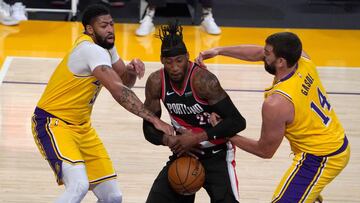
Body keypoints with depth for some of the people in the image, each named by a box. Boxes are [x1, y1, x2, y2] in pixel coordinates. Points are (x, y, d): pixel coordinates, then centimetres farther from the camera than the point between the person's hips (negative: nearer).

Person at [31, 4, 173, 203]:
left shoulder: (105, 45, 6)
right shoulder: (91, 50, -23)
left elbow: (125, 82, 10)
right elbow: (118, 90, -32)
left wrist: (131, 70, -14)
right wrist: (154, 119, -36)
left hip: (81, 125, 9)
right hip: (52, 122, -9)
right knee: (79, 186, -32)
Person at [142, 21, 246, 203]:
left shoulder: (203, 80, -25)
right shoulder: (156, 82, -10)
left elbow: (237, 122, -26)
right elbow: (149, 128, 0)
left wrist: (198, 138, -28)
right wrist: (168, 140, -21)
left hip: (217, 155, -5)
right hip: (184, 152, 5)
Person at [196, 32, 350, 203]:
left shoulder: (276, 104, -29)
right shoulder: (303, 59, -10)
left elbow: (265, 151, -13)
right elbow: (258, 53, 8)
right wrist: (219, 51, 4)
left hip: (319, 159, -9)